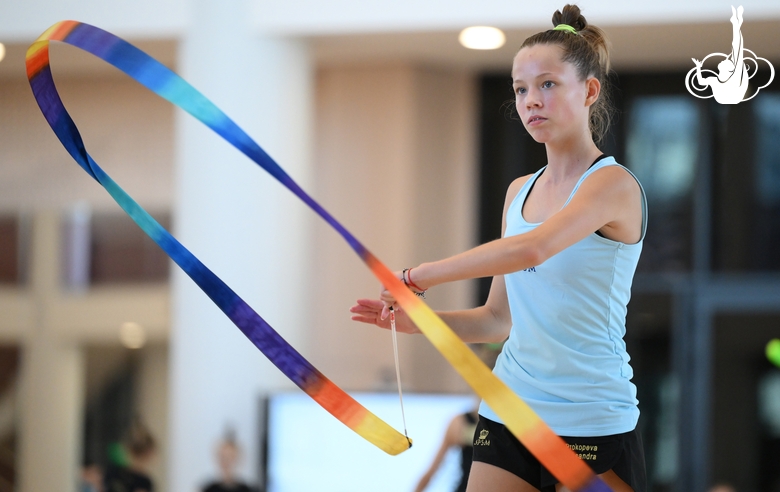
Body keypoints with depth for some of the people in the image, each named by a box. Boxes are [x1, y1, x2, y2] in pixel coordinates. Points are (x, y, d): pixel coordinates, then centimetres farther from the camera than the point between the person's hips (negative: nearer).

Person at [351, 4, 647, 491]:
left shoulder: (614, 184, -10)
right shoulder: (519, 192, 14)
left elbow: (532, 249, -28)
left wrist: (422, 274, -21)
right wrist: (414, 320, 3)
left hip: (591, 424, -6)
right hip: (508, 412, 6)